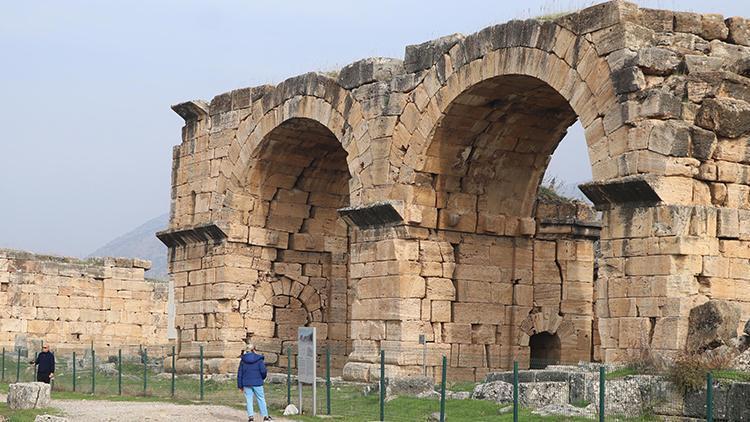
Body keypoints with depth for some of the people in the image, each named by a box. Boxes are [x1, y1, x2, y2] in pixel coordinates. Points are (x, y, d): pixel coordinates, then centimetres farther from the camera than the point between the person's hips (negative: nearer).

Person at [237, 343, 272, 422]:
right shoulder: (258, 359, -4)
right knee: (261, 399, 7)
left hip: (246, 383, 2)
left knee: (249, 400, 6)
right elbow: (263, 371, -8)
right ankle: (265, 416, 9)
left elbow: (240, 373, 5)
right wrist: (262, 378, 14)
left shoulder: (243, 360, 4)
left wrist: (240, 385, 9)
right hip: (257, 383, -2)